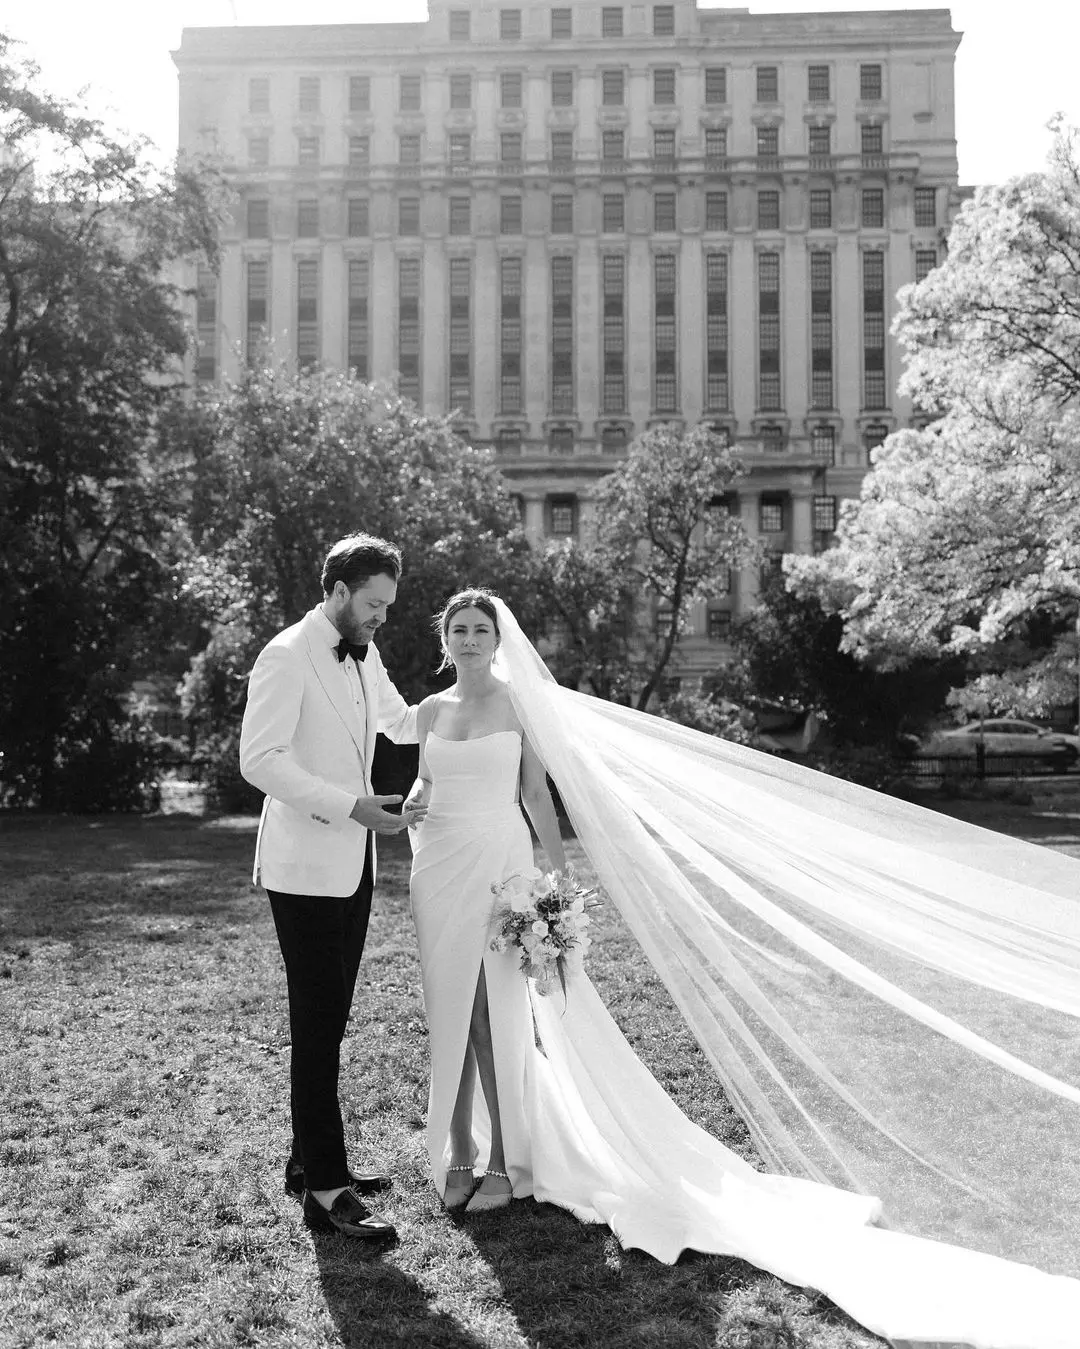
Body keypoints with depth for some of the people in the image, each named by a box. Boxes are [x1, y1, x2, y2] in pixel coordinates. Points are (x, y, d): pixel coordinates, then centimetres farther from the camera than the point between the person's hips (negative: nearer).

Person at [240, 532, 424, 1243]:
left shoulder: (364, 657, 13)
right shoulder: (287, 657, -13)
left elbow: (400, 721, 29)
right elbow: (260, 759, -19)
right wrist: (352, 805, -23)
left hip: (353, 864, 8)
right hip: (305, 868, -8)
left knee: (329, 1022, 14)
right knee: (318, 1027, -4)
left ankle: (311, 1159, 27)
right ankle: (326, 1190, 3)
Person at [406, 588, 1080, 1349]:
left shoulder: (519, 701, -2)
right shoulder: (429, 710, 10)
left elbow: (535, 790, -2)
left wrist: (559, 873, -4)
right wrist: (412, 809, -4)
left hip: (499, 864, -4)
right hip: (440, 871, 4)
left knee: (500, 1015, -2)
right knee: (450, 1015, 10)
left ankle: (505, 1158, 12)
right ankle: (457, 1153, 25)